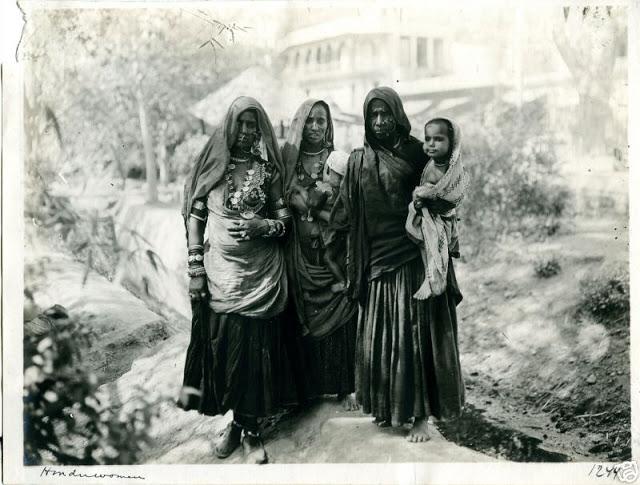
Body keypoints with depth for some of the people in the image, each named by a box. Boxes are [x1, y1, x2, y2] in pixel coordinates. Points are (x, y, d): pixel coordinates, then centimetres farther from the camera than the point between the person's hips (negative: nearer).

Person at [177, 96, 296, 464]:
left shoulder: (268, 168, 3)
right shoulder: (213, 164, 2)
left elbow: (286, 219, 7)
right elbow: (195, 216, 3)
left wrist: (265, 226, -15)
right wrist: (196, 268, -2)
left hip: (261, 273, 0)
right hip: (220, 272, 0)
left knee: (256, 348, 2)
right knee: (222, 346, 3)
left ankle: (251, 429, 16)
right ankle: (236, 422, 21)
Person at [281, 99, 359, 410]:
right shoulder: (288, 160, 6)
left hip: (333, 250, -1)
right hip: (300, 253, 1)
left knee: (340, 316, -1)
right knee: (304, 318, 3)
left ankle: (345, 387, 8)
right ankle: (309, 385, 14)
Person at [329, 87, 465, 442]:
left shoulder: (416, 153, 1)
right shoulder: (359, 161, 6)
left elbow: (441, 201, 4)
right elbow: (345, 215, 6)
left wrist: (426, 199, -14)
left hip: (413, 258, -2)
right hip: (377, 260, 3)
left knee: (415, 335, -2)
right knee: (379, 336, 8)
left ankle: (420, 415, 5)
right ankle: (385, 407, 23)